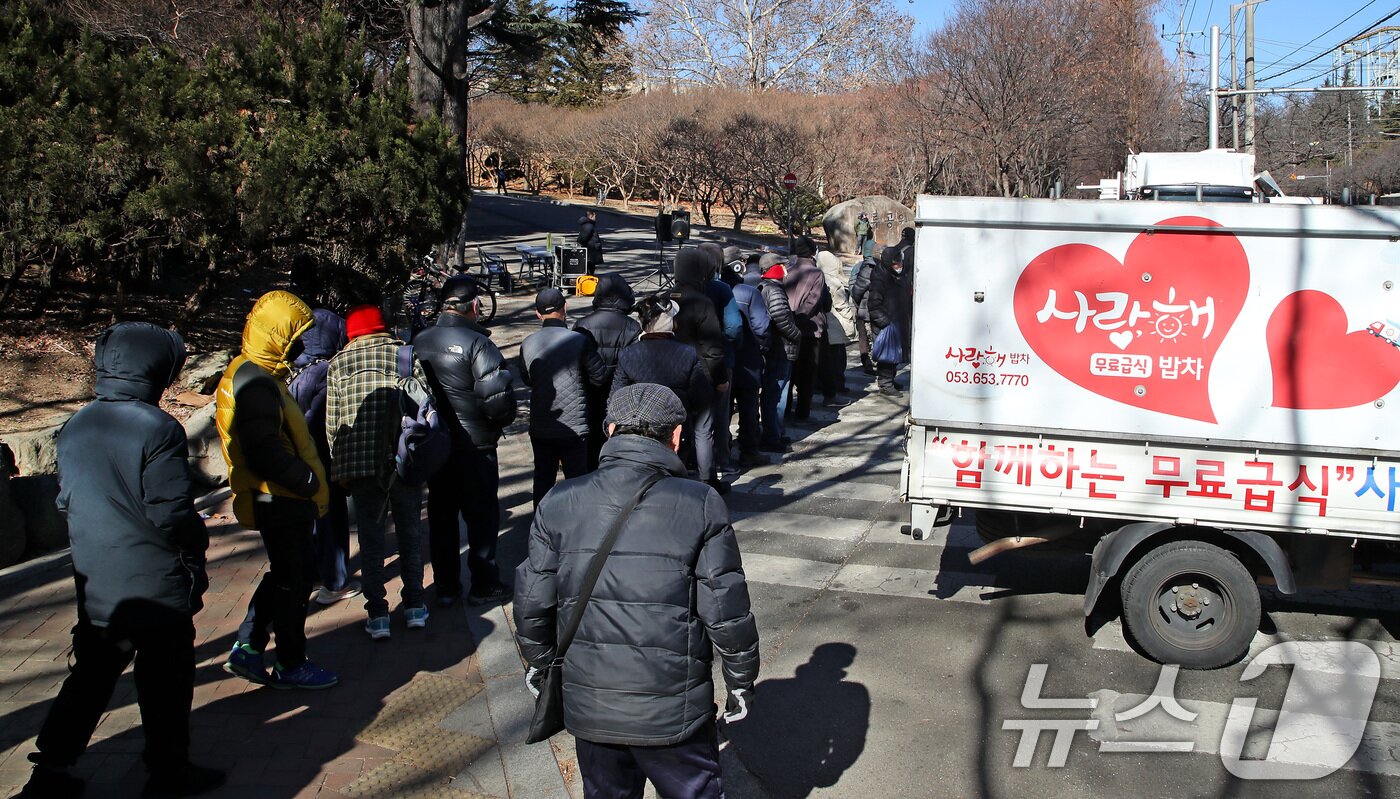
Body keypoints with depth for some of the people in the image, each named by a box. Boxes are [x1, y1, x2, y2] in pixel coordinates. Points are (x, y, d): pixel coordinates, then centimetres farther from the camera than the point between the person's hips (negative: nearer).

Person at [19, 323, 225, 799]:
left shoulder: (74, 428, 5)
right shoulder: (157, 429, -18)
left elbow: (65, 502, 12)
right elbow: (171, 511, -19)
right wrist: (197, 541, -2)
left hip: (95, 585, 6)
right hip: (157, 584, -6)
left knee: (90, 677, 18)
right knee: (164, 681, 8)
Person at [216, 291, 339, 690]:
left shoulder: (254, 375, 12)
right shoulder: (256, 382, -22)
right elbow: (264, 452, -30)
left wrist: (308, 481, 15)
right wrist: (309, 482, -20)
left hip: (280, 499, 10)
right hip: (280, 502, -10)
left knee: (285, 574, 22)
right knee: (293, 581, 4)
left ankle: (247, 647, 26)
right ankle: (291, 665, 18)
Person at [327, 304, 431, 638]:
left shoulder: (338, 363, 5)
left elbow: (332, 423, 3)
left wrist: (340, 468, 11)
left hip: (360, 463, 0)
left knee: (370, 539, 8)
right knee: (409, 533, 13)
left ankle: (377, 614, 10)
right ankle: (414, 607, 19)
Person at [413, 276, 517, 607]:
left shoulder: (418, 342, 1)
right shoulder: (474, 341, -18)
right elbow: (495, 391, -23)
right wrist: (503, 418, -5)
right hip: (474, 445, -6)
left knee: (441, 516, 14)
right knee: (482, 516, 7)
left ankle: (445, 586, 22)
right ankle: (484, 585, 16)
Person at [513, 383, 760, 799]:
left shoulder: (559, 503, -4)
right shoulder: (701, 506, -10)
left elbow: (533, 600, 1)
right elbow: (726, 610, -9)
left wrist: (538, 661, 19)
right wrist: (741, 680, 6)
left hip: (589, 705, 3)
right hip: (674, 710, -2)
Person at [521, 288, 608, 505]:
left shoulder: (528, 344, -3)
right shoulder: (579, 341, -13)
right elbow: (600, 377, -5)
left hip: (540, 428, 3)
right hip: (574, 427, -3)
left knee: (543, 479, 15)